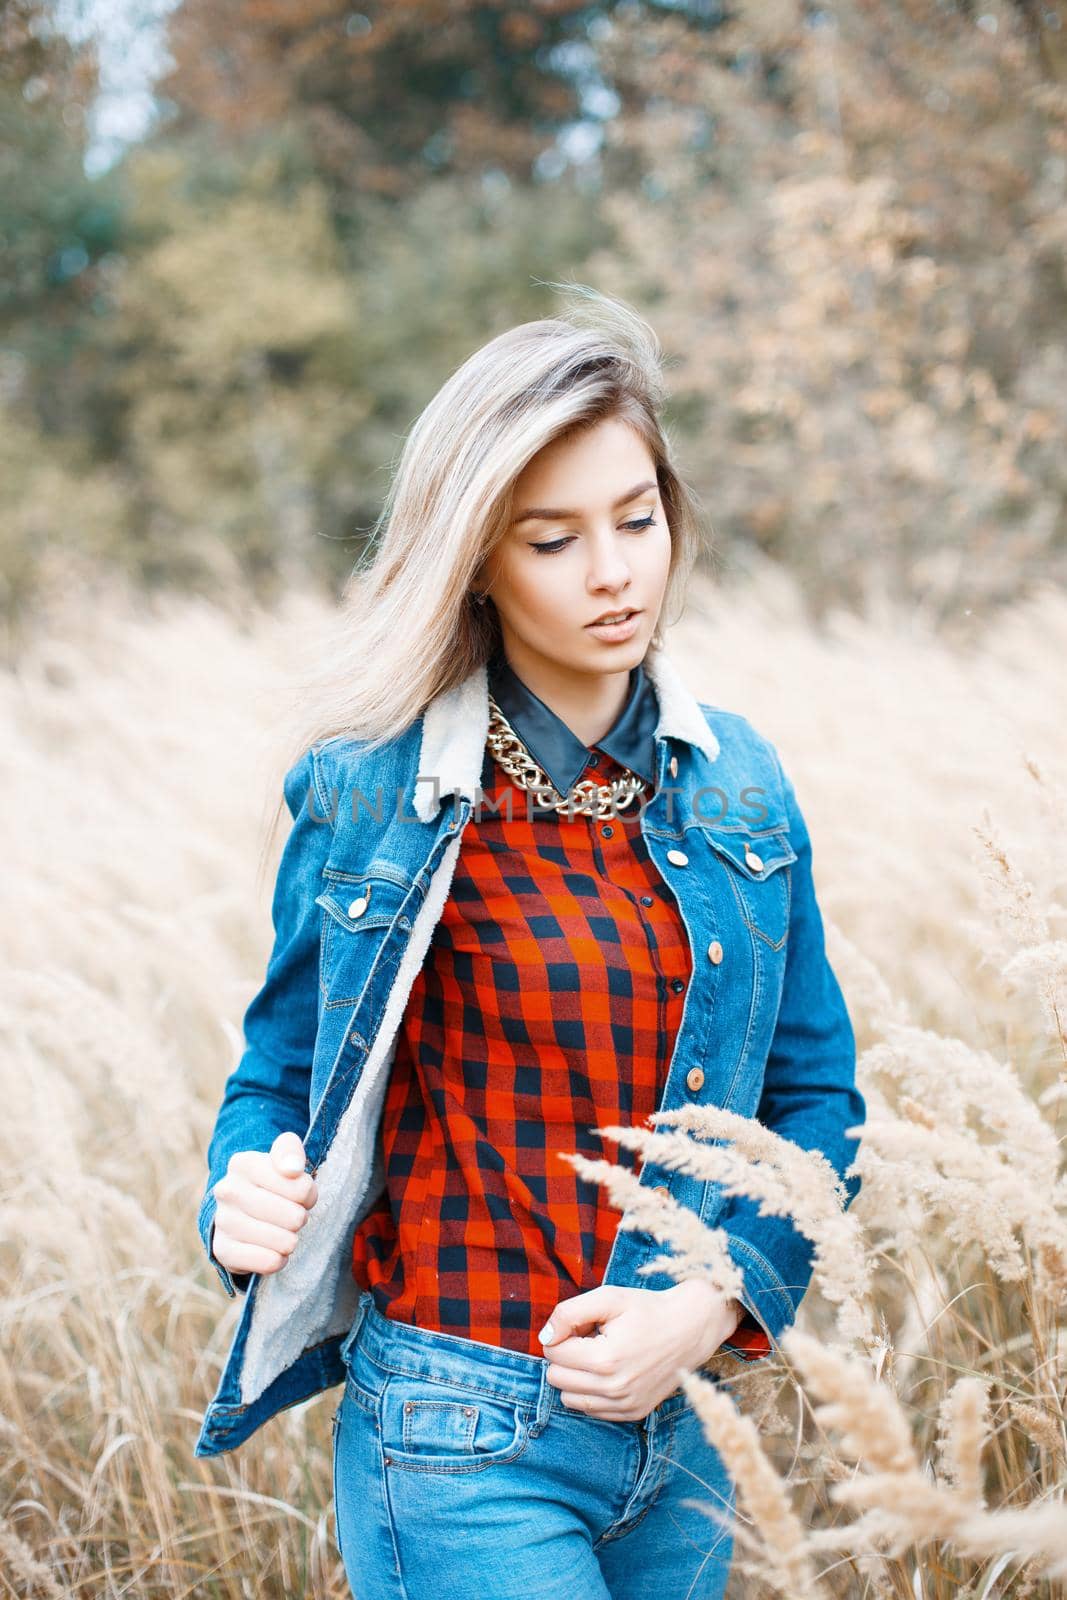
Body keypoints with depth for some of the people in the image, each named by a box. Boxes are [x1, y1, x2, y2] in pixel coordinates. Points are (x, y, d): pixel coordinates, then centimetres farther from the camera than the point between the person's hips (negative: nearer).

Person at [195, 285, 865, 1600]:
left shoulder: (736, 785, 4)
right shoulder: (367, 794, -7)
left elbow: (812, 1095, 7)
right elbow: (282, 1069, 3)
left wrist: (710, 1304, -8)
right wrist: (250, 1194, -19)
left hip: (682, 1431, 4)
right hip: (462, 1441, -4)